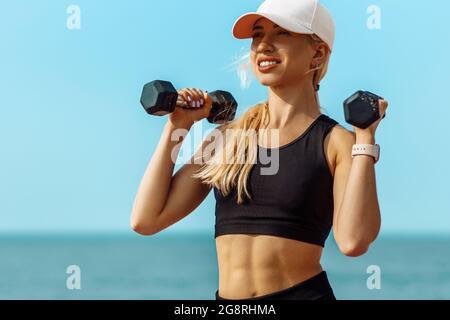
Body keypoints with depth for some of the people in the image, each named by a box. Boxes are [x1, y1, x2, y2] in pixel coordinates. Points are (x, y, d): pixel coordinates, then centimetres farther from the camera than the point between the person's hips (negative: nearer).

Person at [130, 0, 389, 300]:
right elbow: (146, 220, 3)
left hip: (302, 292, -3)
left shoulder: (336, 141, -2)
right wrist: (176, 127, 6)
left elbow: (353, 241, -18)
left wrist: (365, 138, -13)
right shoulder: (229, 136, 7)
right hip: (227, 299, 4)